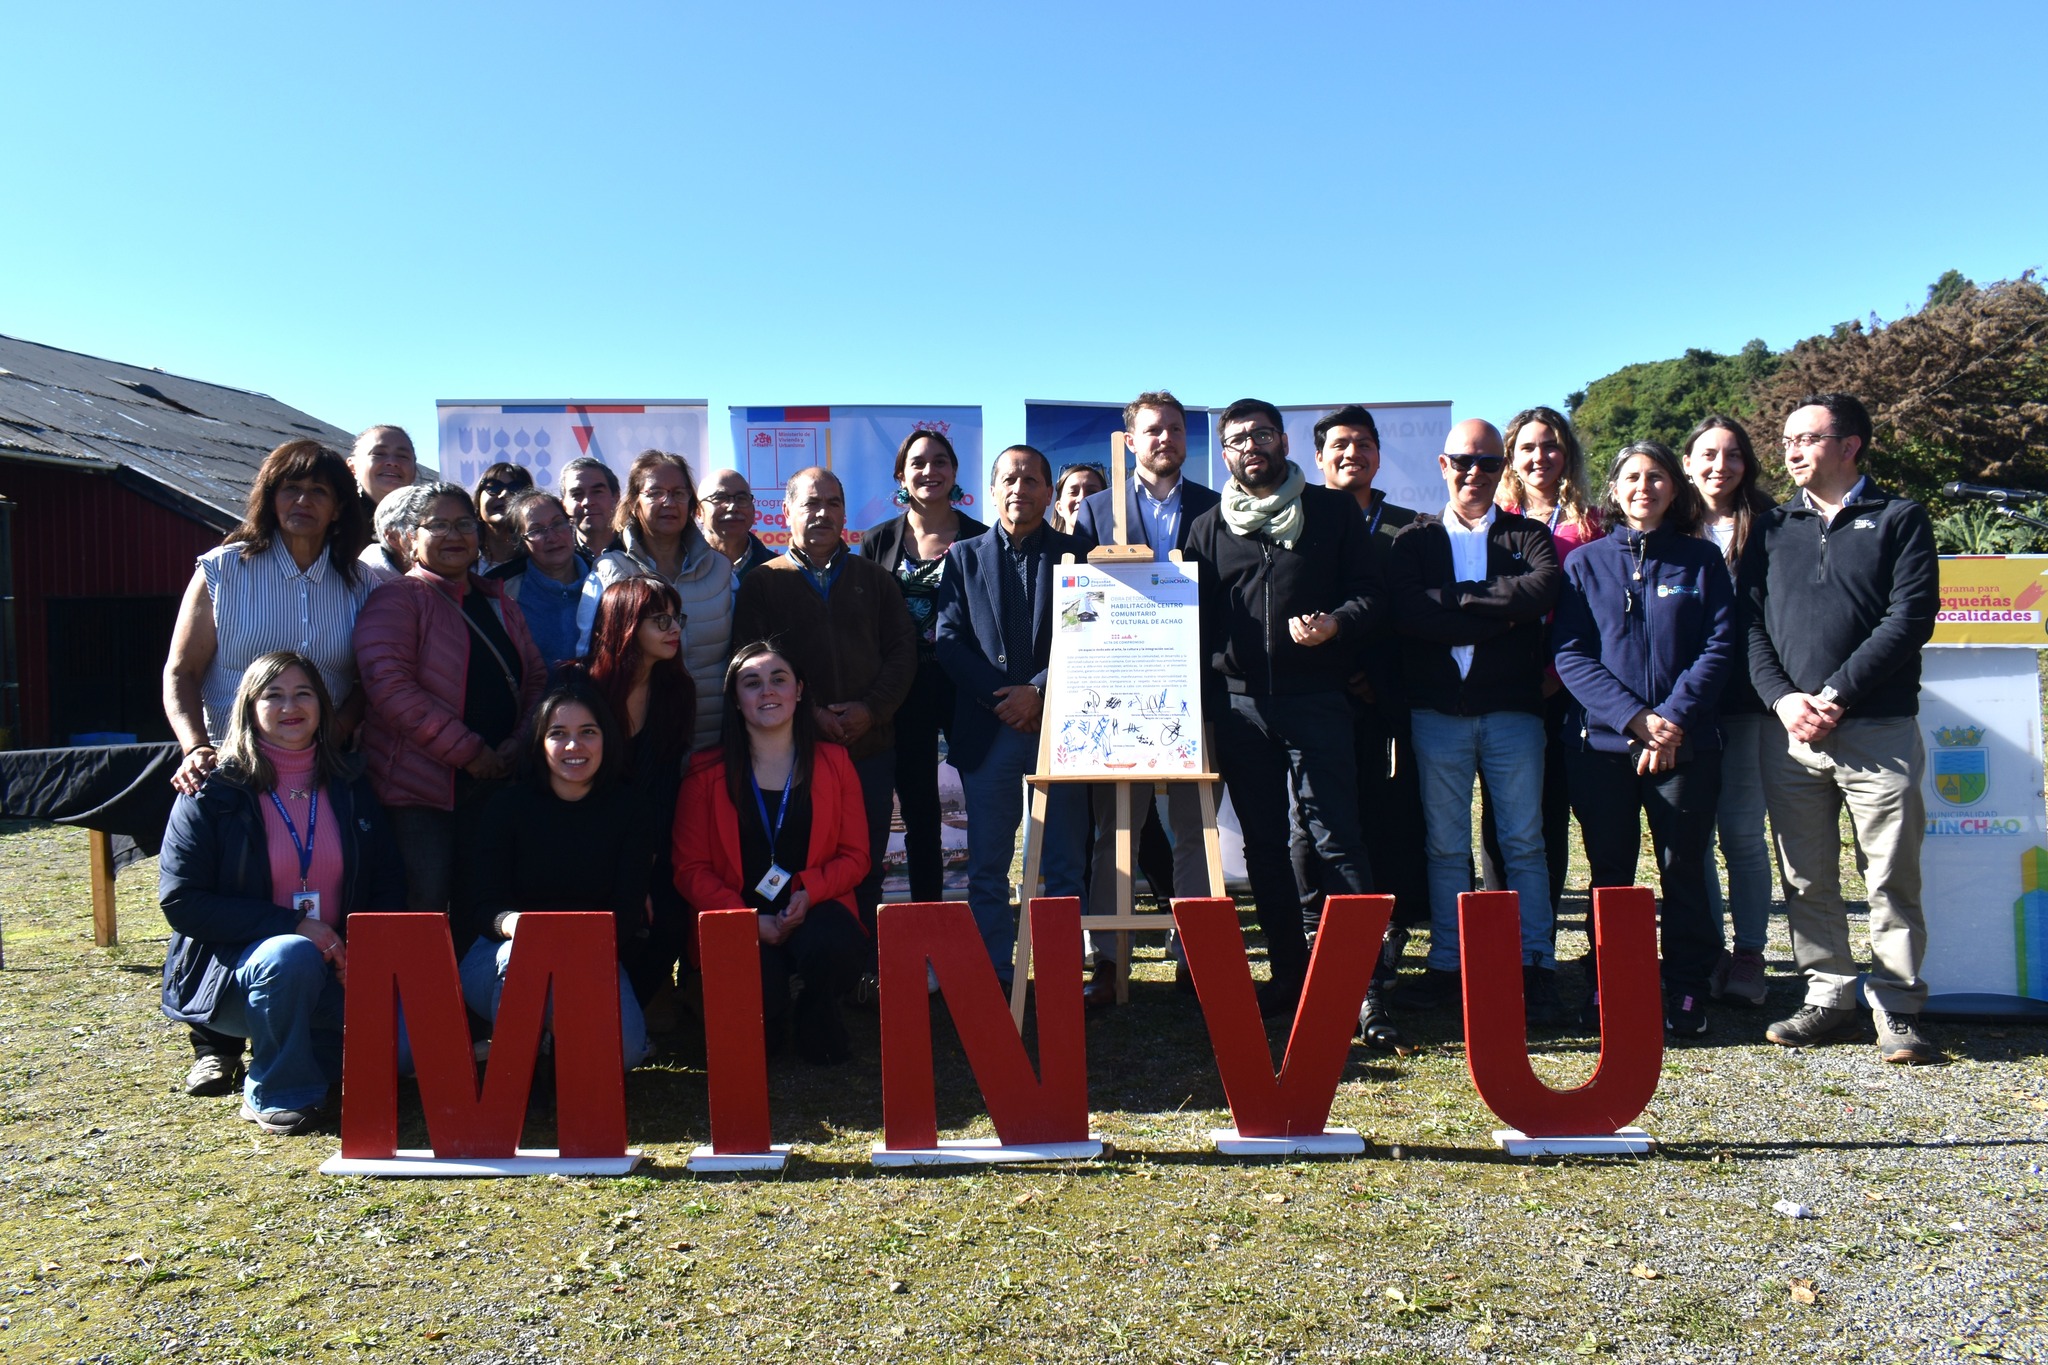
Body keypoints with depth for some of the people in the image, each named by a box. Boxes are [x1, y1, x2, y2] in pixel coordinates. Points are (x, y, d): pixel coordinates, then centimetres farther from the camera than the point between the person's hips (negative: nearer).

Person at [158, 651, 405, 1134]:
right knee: (291, 956, -37)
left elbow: (389, 883, 9)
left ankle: (317, 1057, 10)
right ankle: (277, 1094, -12)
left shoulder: (350, 785, 7)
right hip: (232, 973, -3)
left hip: (333, 970, 3)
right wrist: (292, 924, -20)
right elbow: (180, 903, -11)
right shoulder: (214, 791, -4)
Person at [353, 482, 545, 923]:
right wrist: (469, 751, -16)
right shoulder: (397, 599, -2)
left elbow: (536, 677, 17)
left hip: (496, 784, 6)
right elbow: (390, 687, -15)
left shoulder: (499, 602, 17)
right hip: (420, 787, -5)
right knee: (426, 909, -3)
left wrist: (522, 741, -3)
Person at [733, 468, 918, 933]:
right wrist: (808, 712, -13)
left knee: (866, 867, 7)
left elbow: (903, 651, 7)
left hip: (871, 746, 2)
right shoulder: (763, 583, 7)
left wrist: (871, 709, -8)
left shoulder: (875, 579, 14)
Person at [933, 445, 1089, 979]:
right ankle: (993, 974, 15)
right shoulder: (964, 557, 11)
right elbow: (948, 640, 1)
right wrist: (999, 697, -11)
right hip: (987, 729, 1)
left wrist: (1039, 691, -13)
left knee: (1065, 866, 5)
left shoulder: (1075, 554, 7)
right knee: (987, 865, 5)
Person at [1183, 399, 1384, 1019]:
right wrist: (1203, 691, -1)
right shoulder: (1208, 527, 13)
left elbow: (1370, 592, 4)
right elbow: (1194, 614, 12)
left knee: (1336, 837, -8)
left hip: (1315, 697, -3)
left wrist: (1336, 624, -17)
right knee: (1263, 844, 9)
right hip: (1238, 705, 3)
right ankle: (1289, 972, 19)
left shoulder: (1333, 511, 7)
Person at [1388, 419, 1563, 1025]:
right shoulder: (1414, 539, 9)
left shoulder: (1528, 536, 10)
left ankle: (1536, 969, 10)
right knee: (1445, 846, 7)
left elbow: (1542, 589, -13)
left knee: (1524, 844, 3)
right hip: (1437, 711, 0)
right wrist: (1500, 616, -11)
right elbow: (1408, 612, -10)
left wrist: (1456, 597, -12)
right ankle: (1447, 964, 16)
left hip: (1513, 709, 0)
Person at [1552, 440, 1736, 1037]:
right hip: (1601, 741, 0)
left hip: (1686, 742, 0)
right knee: (1609, 870, 7)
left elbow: (1719, 646, -1)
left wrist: (1673, 718, -14)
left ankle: (1686, 989, 16)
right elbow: (1570, 654, -1)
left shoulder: (1702, 559, 8)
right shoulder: (1586, 562, 8)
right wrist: (1634, 717, -13)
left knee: (1684, 867, 5)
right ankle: (1605, 989, 17)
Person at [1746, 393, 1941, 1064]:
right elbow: (1751, 623, 8)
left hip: (1879, 730, -3)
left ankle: (1897, 1008, 9)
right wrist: (1784, 698, -8)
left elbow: (1910, 618, -5)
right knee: (1807, 879, 7)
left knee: (1892, 877, 0)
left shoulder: (1899, 519, 6)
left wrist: (1835, 695, -14)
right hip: (1790, 733, 3)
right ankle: (1829, 996, 17)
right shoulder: (1773, 529, 16)